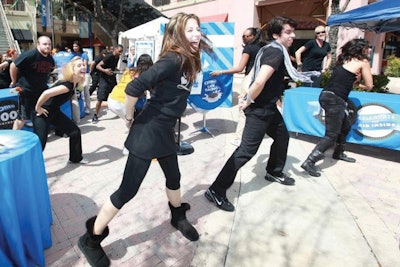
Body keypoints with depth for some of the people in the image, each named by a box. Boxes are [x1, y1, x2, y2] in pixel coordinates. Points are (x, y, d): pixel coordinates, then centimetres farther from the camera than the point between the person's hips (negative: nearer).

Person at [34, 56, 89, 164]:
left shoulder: (75, 83, -3)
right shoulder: (67, 85, -30)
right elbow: (46, 93, -37)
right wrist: (38, 108, -24)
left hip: (55, 111, 9)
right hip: (43, 113, -9)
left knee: (75, 131, 9)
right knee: (40, 143, -10)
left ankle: (76, 158, 27)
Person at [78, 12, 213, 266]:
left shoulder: (188, 61, 7)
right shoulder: (173, 60, -20)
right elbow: (134, 88, -26)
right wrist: (129, 116, -11)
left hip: (166, 131, 9)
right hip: (148, 131, -9)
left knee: (174, 177, 22)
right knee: (128, 190, -1)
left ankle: (178, 217, 48)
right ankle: (91, 239, 19)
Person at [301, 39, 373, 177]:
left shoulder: (344, 60, 21)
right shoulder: (363, 62, 2)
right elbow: (369, 86, 6)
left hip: (326, 95, 9)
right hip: (335, 99, -9)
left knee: (346, 126, 25)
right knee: (331, 135, -9)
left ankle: (338, 153, 38)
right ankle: (309, 162, -18)